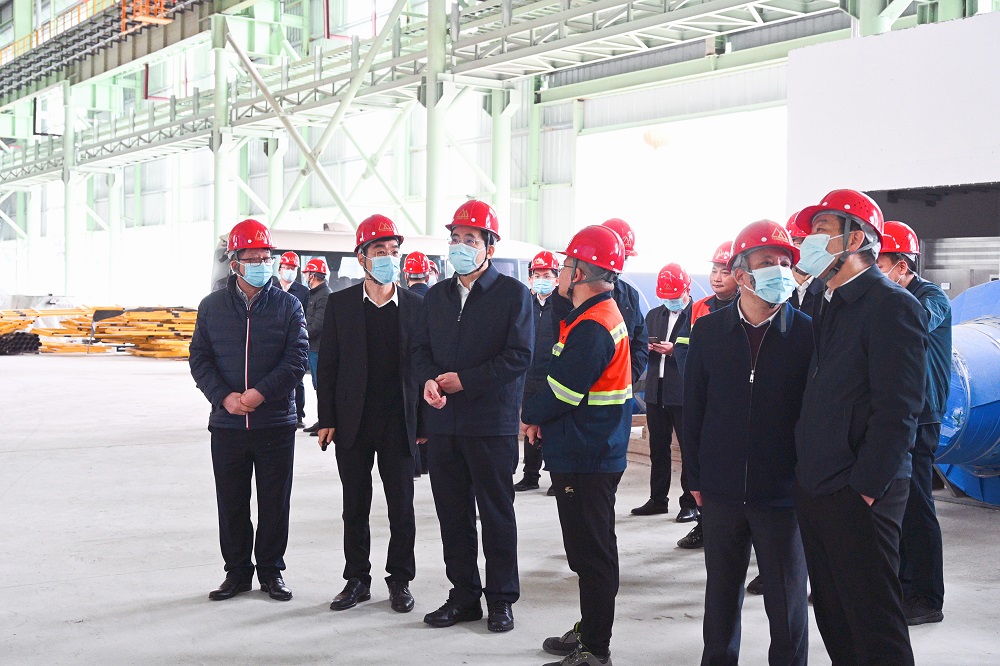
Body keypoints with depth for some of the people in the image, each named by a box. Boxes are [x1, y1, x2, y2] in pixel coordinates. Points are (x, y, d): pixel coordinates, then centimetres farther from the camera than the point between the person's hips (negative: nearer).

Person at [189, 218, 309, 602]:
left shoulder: (288, 305, 2)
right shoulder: (212, 306, 6)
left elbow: (297, 358, -4)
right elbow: (199, 359, 4)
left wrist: (261, 392, -15)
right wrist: (224, 397, -11)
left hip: (276, 423, -1)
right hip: (226, 424, 1)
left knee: (275, 501, 6)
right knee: (231, 502, 9)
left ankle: (271, 570, 21)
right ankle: (237, 571, 23)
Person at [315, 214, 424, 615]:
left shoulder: (415, 305, 1)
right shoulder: (341, 304, 2)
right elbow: (327, 365, 3)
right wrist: (327, 420, -2)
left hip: (400, 424, -1)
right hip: (353, 423, 1)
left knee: (402, 507, 5)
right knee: (355, 506, 9)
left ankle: (400, 579, 20)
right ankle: (357, 579, 22)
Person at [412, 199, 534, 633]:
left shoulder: (513, 293, -3)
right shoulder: (437, 295, 14)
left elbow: (519, 355, -10)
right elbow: (421, 349, 14)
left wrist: (465, 380, -13)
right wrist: (429, 380, -8)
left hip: (491, 422, -5)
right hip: (443, 422, 5)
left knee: (496, 512, 4)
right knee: (452, 512, 10)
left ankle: (501, 598, 15)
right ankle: (464, 595, 21)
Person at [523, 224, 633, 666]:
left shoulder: (592, 327, -21)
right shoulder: (604, 314, 13)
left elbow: (560, 392, -20)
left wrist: (531, 413, -1)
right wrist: (541, 415, 5)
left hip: (585, 461, -11)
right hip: (595, 454, 11)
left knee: (592, 554, -2)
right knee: (591, 550, 20)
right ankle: (590, 630, 33)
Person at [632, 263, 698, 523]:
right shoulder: (653, 315, 16)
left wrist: (674, 351, -19)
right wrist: (648, 348, -2)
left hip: (684, 392, -7)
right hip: (656, 391, 7)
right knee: (658, 448, 13)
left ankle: (690, 503, 8)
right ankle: (657, 499, 23)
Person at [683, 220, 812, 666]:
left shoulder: (807, 333, -5)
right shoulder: (708, 331, 2)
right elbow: (693, 409, 6)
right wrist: (695, 477, 4)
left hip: (783, 493, -2)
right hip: (721, 492, 2)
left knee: (786, 598, 8)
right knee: (721, 594, 16)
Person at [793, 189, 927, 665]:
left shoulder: (892, 305, -11)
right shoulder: (829, 306, 16)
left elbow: (897, 411, -17)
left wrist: (866, 488, -18)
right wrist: (806, 477, 11)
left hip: (858, 495, -8)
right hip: (814, 489, 8)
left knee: (875, 626, -2)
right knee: (833, 618, 15)